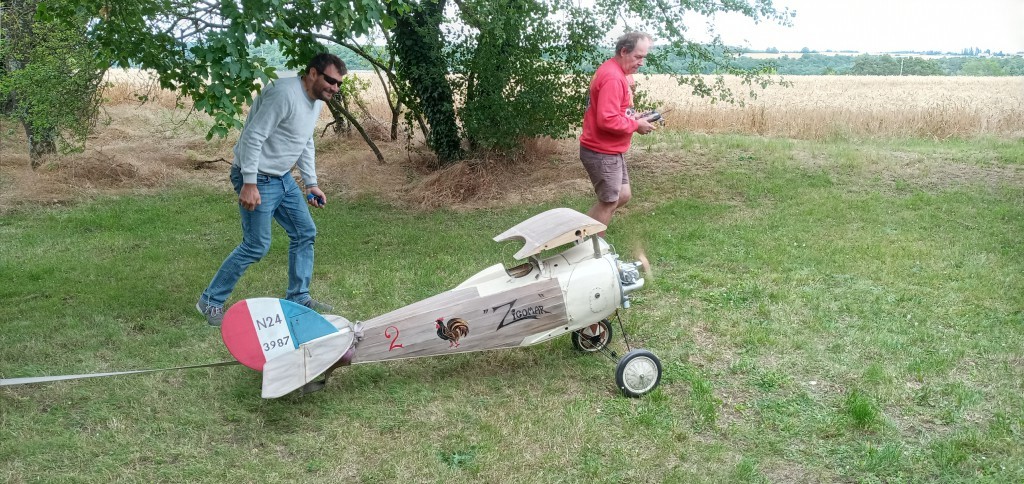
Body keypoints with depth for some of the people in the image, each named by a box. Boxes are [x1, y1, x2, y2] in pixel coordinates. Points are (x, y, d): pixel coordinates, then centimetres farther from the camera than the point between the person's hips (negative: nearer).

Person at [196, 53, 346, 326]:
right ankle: (210, 301, 8)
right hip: (258, 180, -10)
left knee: (305, 234, 11)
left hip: (283, 179, 10)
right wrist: (249, 184, -27)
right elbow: (252, 137, -25)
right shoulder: (284, 94, -24)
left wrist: (311, 184, 14)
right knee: (257, 246, -7)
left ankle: (298, 298, 23)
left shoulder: (316, 101, 7)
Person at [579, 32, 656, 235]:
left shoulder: (618, 72, 11)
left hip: (610, 150, 10)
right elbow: (607, 120, -28)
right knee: (609, 202, 2)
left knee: (623, 195, 17)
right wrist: (636, 125, -16)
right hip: (602, 152, -10)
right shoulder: (612, 77, -22)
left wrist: (633, 117, 5)